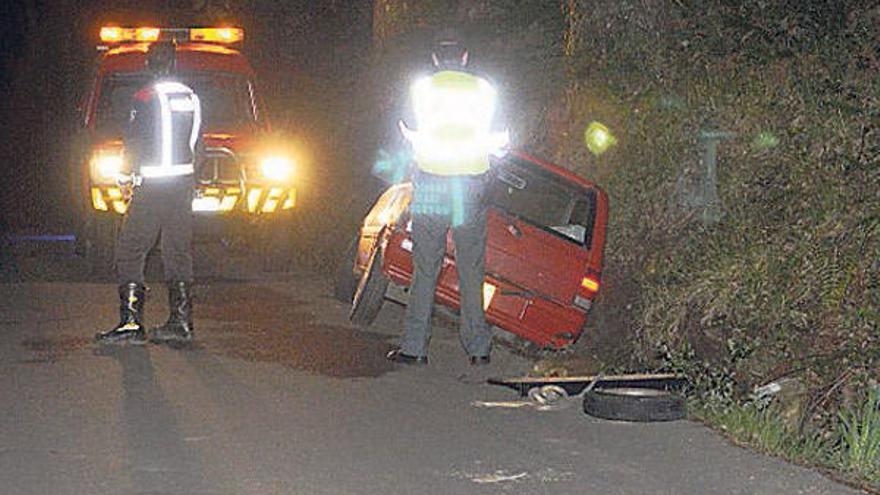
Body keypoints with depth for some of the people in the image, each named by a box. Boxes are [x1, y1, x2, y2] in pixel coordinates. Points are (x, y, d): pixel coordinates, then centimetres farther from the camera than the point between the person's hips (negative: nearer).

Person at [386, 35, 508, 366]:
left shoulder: (423, 87, 3)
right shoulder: (483, 88, 6)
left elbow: (429, 136, -6)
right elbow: (483, 139, 0)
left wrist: (411, 137, 14)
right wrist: (500, 141, 20)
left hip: (431, 179, -1)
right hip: (473, 180, 1)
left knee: (425, 268, 2)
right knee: (471, 269, 7)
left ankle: (414, 347, 1)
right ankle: (478, 348, 8)